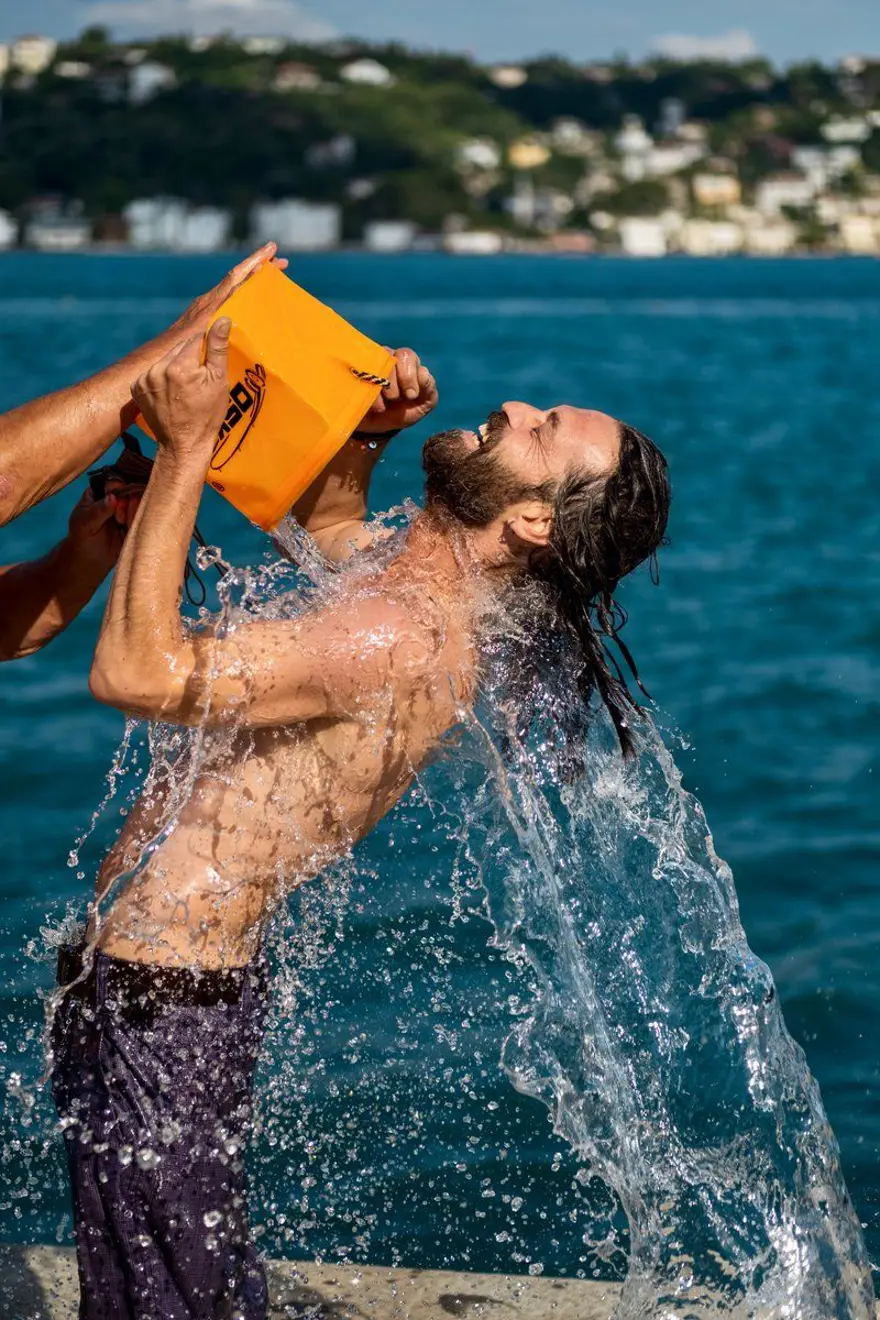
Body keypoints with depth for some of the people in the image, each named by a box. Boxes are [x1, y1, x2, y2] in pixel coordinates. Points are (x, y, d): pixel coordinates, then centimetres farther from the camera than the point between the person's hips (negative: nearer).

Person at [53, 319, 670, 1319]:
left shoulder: (403, 638, -26)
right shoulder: (419, 587, 5)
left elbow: (137, 670, -29)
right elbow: (324, 512, 28)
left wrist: (186, 450, -25)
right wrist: (367, 429, 6)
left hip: (156, 1007, -9)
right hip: (183, 984, 9)